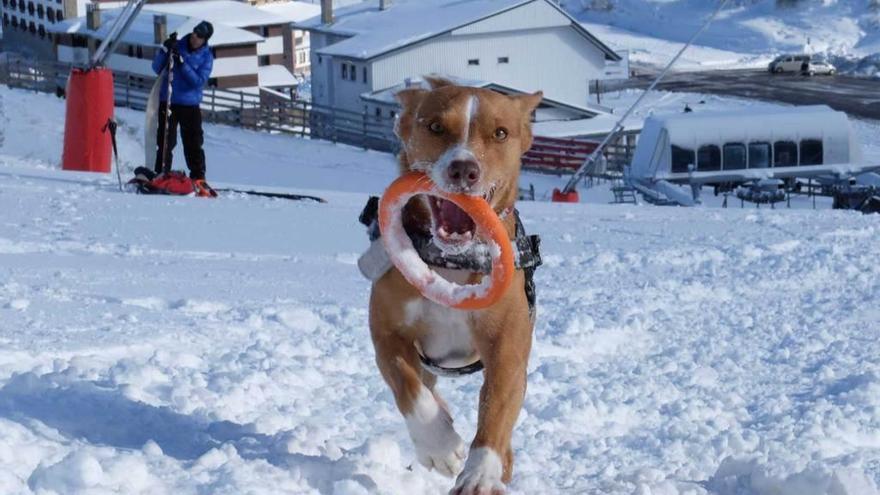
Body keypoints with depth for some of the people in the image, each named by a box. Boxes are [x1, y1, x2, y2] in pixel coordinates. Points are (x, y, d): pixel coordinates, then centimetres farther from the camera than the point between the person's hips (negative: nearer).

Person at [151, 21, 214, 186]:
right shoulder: (177, 46, 1)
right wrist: (165, 49, -16)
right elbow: (157, 68, 0)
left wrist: (182, 63, -23)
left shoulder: (206, 56, -1)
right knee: (165, 142, -1)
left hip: (191, 106, 0)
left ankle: (198, 177, 12)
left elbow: (199, 81, -14)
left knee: (194, 144, 3)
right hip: (168, 103, 0)